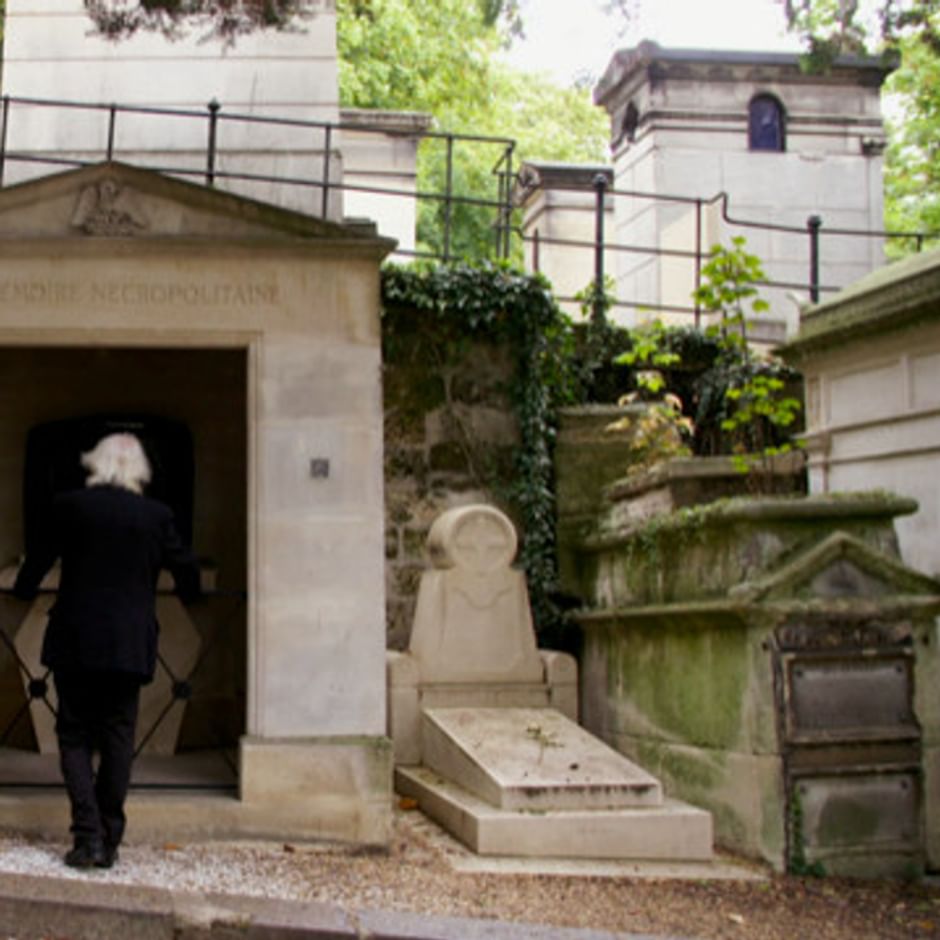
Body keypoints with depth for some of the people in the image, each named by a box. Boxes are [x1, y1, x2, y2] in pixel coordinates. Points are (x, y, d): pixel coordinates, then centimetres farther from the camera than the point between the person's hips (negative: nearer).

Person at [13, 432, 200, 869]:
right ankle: (110, 839, 9)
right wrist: (190, 594, 34)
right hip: (130, 645, 1)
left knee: (75, 736, 6)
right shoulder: (157, 515, 1)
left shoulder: (70, 506, -3)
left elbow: (39, 559, 8)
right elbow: (185, 570, 11)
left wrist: (23, 590, 29)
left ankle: (88, 835, -5)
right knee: (118, 738, 9)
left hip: (75, 641, -1)